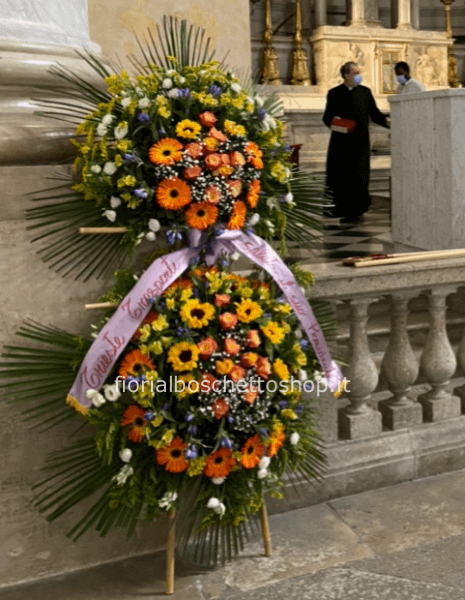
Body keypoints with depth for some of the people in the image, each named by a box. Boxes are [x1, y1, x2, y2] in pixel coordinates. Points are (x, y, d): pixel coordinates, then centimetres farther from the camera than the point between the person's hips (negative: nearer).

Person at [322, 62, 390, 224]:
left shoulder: (365, 92, 11)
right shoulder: (334, 93, 7)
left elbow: (375, 114, 10)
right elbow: (327, 117, 7)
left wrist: (386, 121, -9)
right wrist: (333, 123, -14)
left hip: (359, 141, 0)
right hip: (340, 141, 0)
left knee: (357, 178, -3)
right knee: (338, 176, 3)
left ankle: (354, 212, 6)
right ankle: (342, 207, 20)